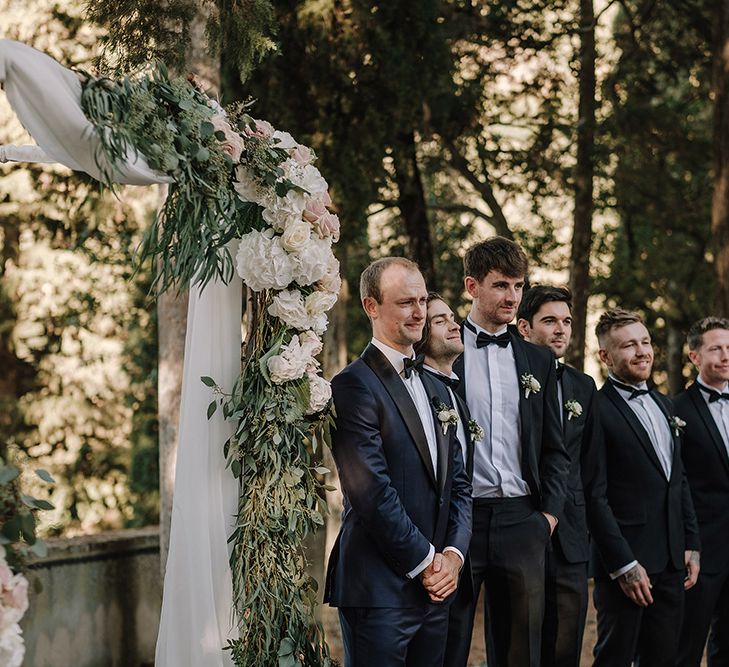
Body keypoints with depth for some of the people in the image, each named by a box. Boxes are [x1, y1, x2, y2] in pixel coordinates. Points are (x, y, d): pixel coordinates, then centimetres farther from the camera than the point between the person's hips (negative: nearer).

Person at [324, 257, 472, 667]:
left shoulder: (436, 389, 17)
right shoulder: (354, 387, -10)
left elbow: (459, 483, 16)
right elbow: (372, 492, -17)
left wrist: (453, 554, 0)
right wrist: (424, 562, -11)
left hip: (434, 587, 7)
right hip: (378, 589, -7)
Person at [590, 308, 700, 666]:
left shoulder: (663, 405, 15)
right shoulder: (597, 411, -11)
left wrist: (691, 544, 11)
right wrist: (624, 565, -16)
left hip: (671, 562, 7)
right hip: (625, 560, -7)